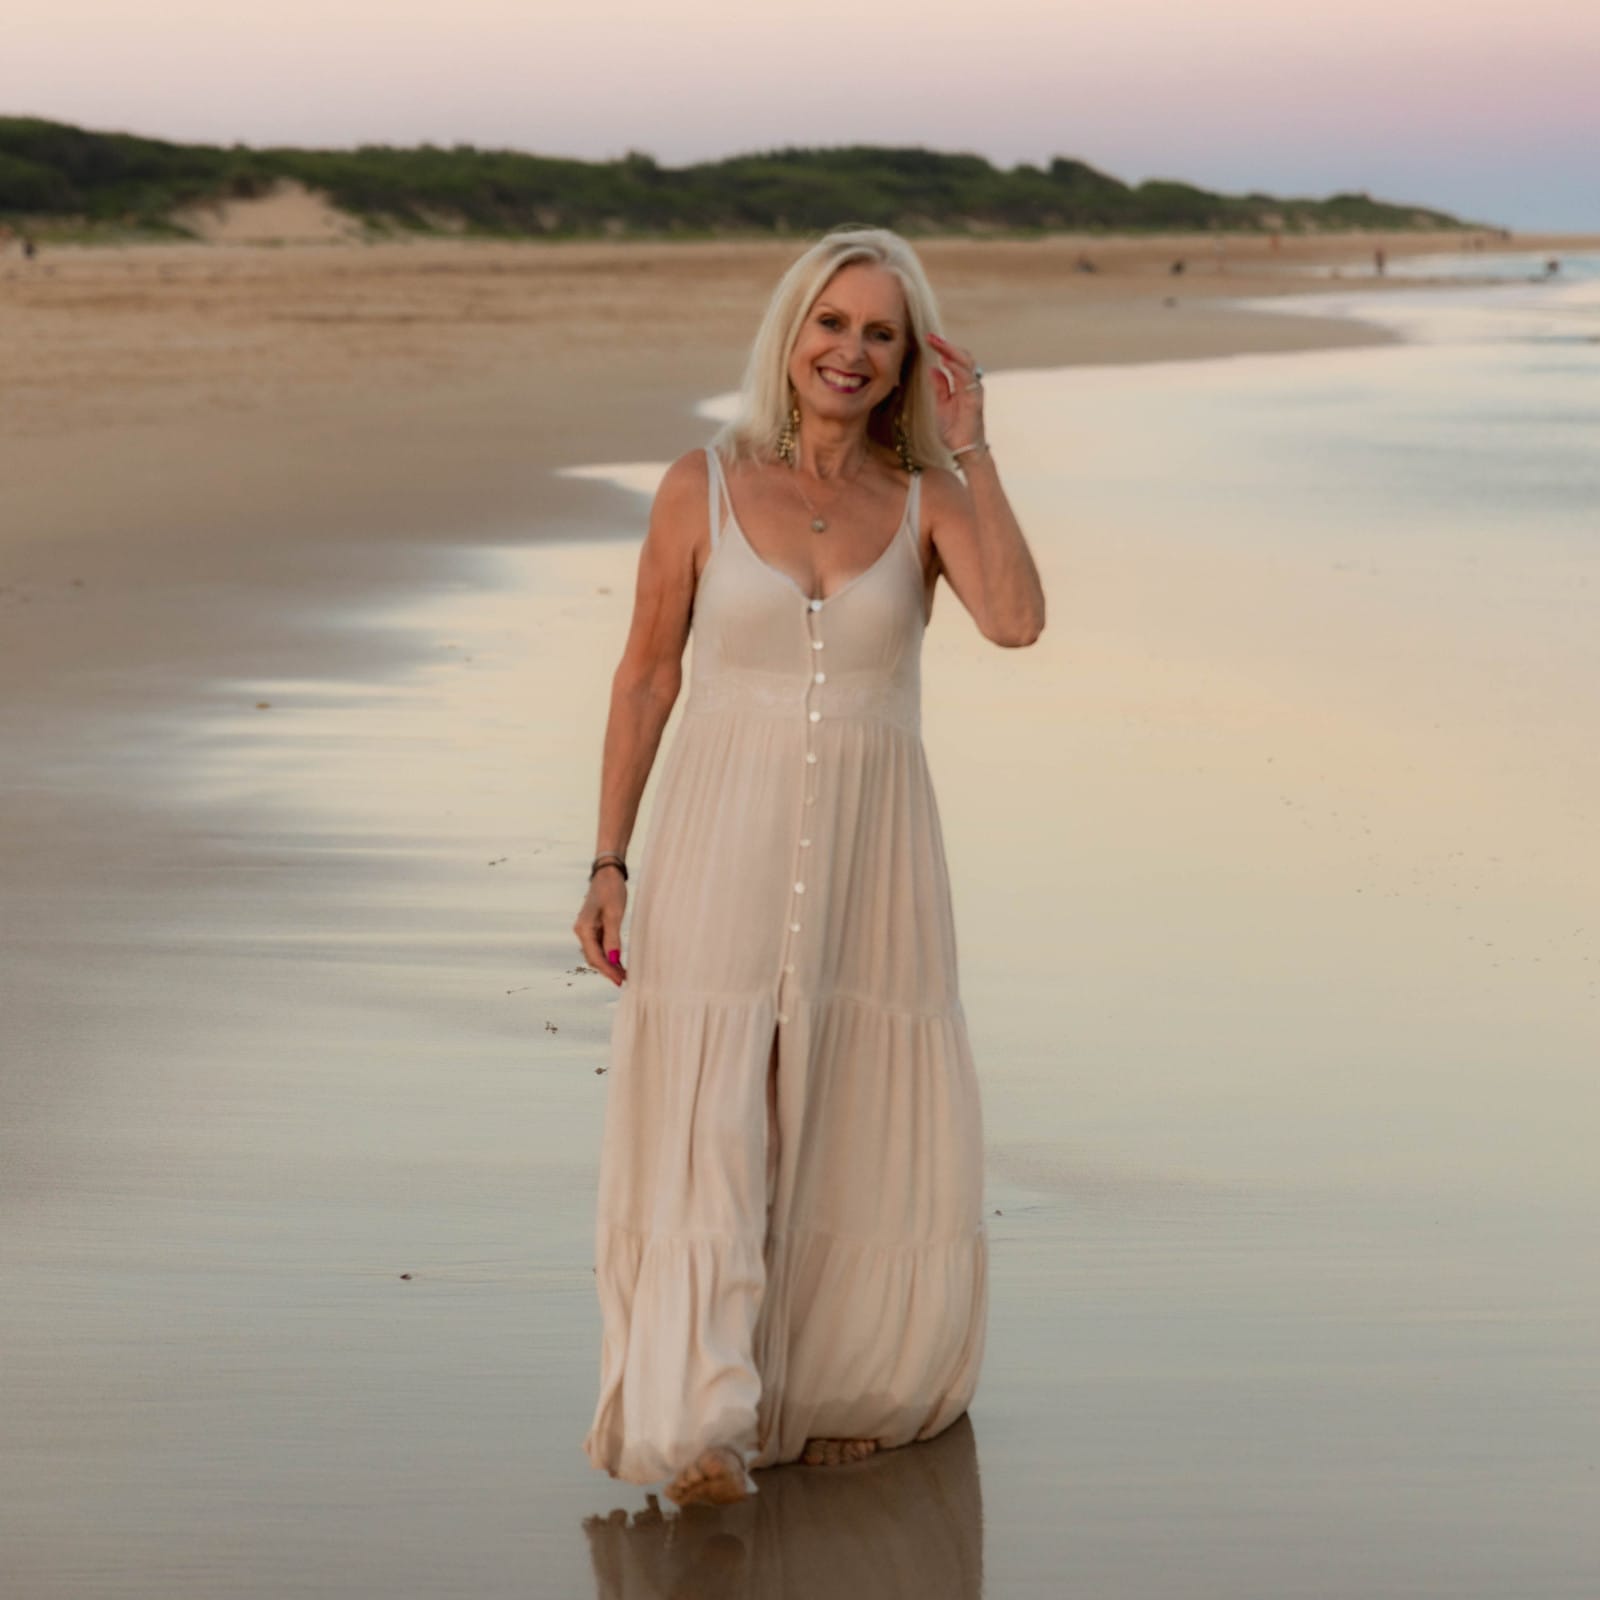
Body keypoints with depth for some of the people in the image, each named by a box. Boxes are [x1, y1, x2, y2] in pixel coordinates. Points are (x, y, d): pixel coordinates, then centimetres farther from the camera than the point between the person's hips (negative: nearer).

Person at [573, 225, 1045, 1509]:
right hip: (723, 845, -2)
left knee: (868, 1139, 6)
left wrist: (970, 446, -13)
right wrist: (609, 861, 2)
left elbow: (1018, 620, -17)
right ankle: (703, 1427, -9)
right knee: (709, 1127, -10)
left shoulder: (929, 498, 2)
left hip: (870, 855, 2)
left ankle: (836, 1391, 27)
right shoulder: (704, 488, 0)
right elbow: (647, 675, 5)